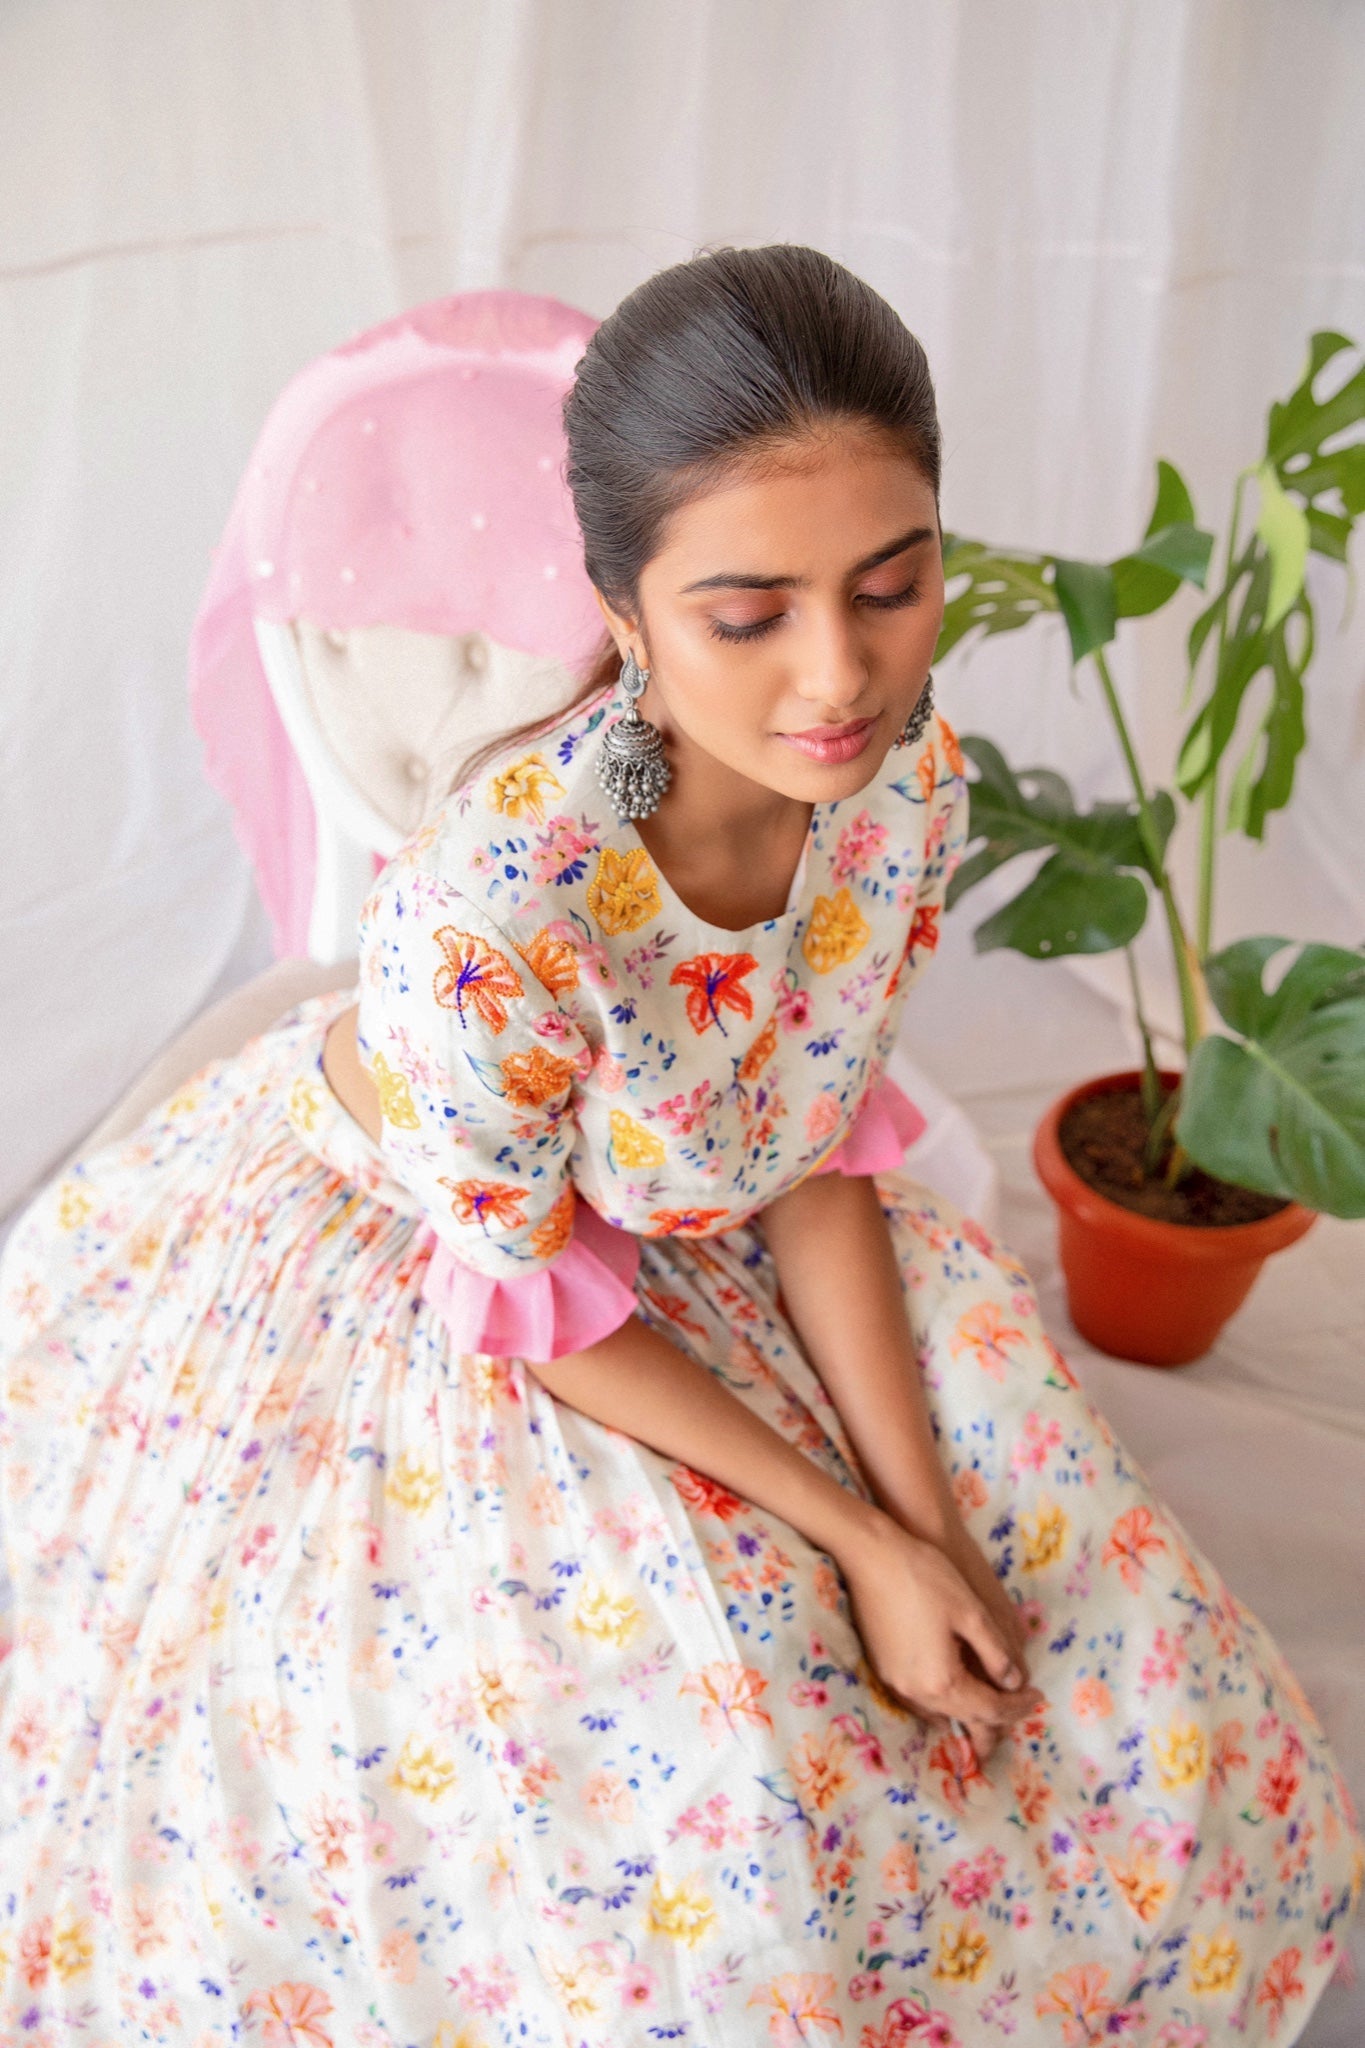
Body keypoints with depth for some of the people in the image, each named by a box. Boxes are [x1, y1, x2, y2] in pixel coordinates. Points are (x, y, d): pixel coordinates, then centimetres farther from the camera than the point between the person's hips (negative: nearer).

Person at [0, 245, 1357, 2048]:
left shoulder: (907, 775, -22)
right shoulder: (490, 913, -40)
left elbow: (819, 1149, -8)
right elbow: (533, 1304, -23)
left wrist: (922, 1510, -11)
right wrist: (853, 1538, -18)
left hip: (692, 1218, 6)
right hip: (395, 1271, -5)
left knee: (1045, 1558, 7)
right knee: (688, 1776, -11)